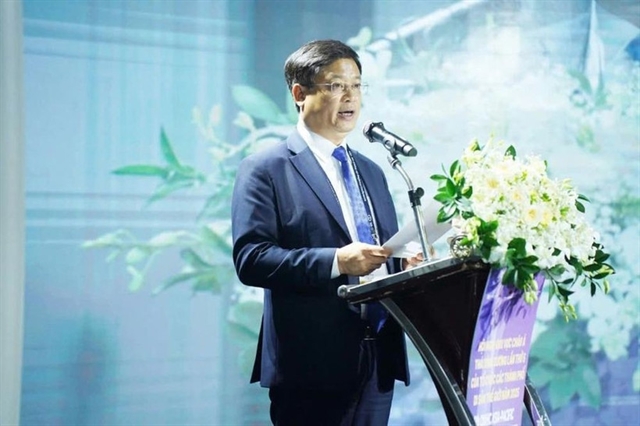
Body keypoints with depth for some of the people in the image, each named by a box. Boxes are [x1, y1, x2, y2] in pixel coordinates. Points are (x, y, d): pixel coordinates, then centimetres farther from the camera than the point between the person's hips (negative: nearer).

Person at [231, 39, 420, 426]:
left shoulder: (371, 172, 20)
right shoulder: (265, 170, -2)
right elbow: (251, 259, -13)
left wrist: (405, 266, 0)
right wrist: (336, 262, -23)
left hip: (377, 361, 6)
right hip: (313, 365, -6)